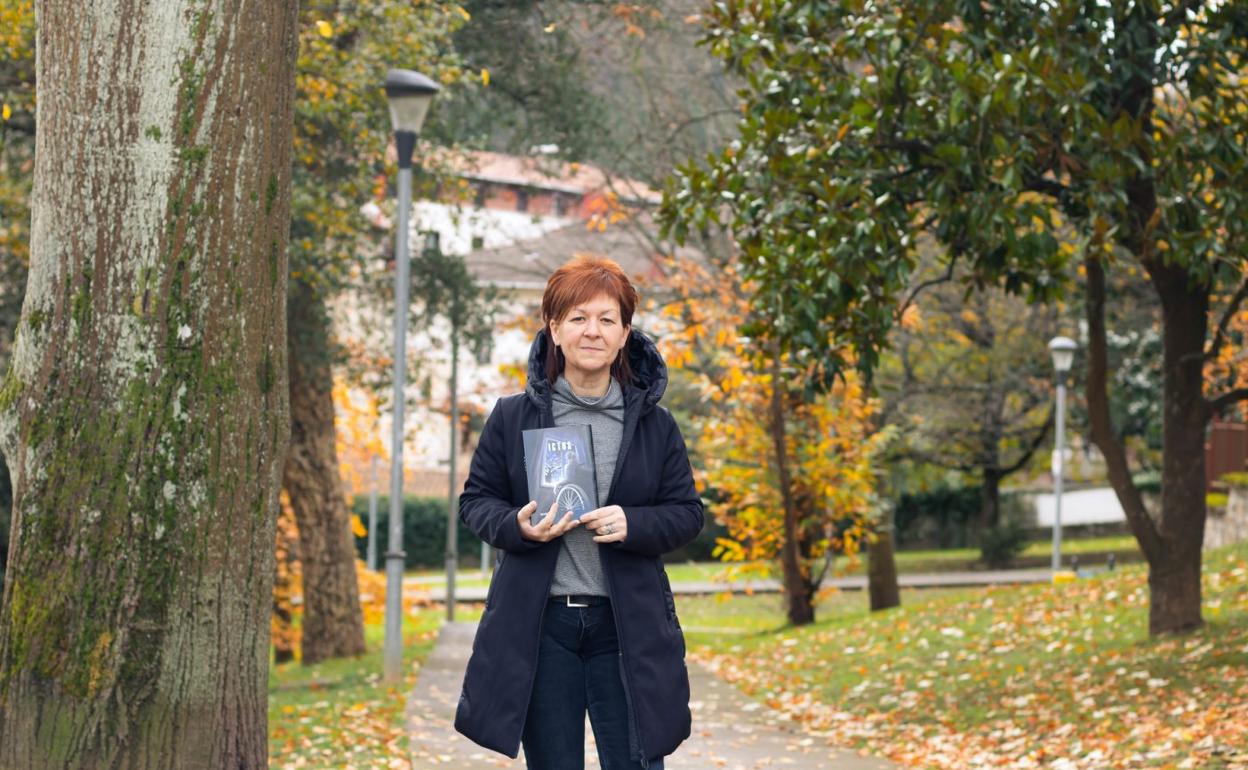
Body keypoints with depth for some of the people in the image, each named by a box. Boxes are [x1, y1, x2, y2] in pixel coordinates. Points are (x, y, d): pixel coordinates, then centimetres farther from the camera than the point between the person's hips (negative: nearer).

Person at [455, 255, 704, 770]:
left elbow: (687, 513, 7)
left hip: (628, 625, 0)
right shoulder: (513, 417, 3)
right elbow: (475, 499, 8)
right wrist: (517, 526, -13)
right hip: (538, 624, 0)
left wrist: (633, 525, -14)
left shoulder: (655, 424, 4)